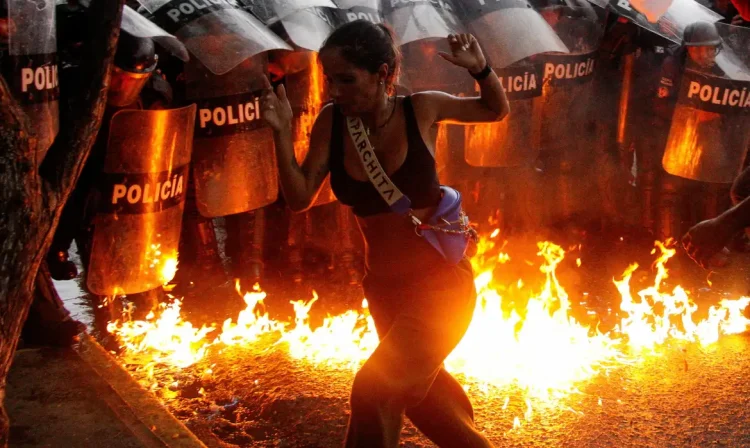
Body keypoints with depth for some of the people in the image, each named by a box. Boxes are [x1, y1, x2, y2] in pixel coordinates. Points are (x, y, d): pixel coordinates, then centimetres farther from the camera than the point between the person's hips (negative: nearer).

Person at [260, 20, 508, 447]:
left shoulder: (422, 109, -12)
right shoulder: (332, 122, -6)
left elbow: (498, 110, 5)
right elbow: (300, 198, -5)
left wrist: (480, 68, -16)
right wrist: (282, 133, -18)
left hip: (441, 281, -5)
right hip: (385, 288, 5)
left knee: (375, 389, -18)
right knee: (422, 390, 23)